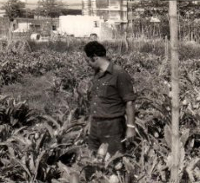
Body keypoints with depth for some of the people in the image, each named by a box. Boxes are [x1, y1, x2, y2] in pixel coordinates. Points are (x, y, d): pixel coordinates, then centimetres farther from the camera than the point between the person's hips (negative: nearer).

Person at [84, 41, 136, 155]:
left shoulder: (119, 74, -14)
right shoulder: (97, 74, 10)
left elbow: (129, 102, -13)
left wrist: (131, 127, -13)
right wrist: (92, 122, 18)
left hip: (112, 126, -7)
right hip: (95, 127, 7)